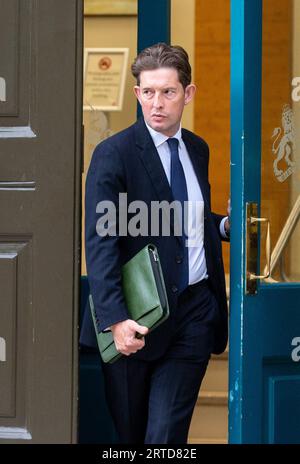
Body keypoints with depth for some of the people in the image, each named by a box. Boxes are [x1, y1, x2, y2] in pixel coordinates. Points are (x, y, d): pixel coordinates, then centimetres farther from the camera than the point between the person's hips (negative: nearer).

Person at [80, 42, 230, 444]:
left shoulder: (198, 149, 11)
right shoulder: (114, 154, -9)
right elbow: (100, 243, -16)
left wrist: (225, 225, 3)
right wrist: (115, 318, -26)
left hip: (195, 310, 4)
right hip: (138, 318, -4)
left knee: (167, 435, -4)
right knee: (130, 432, 8)